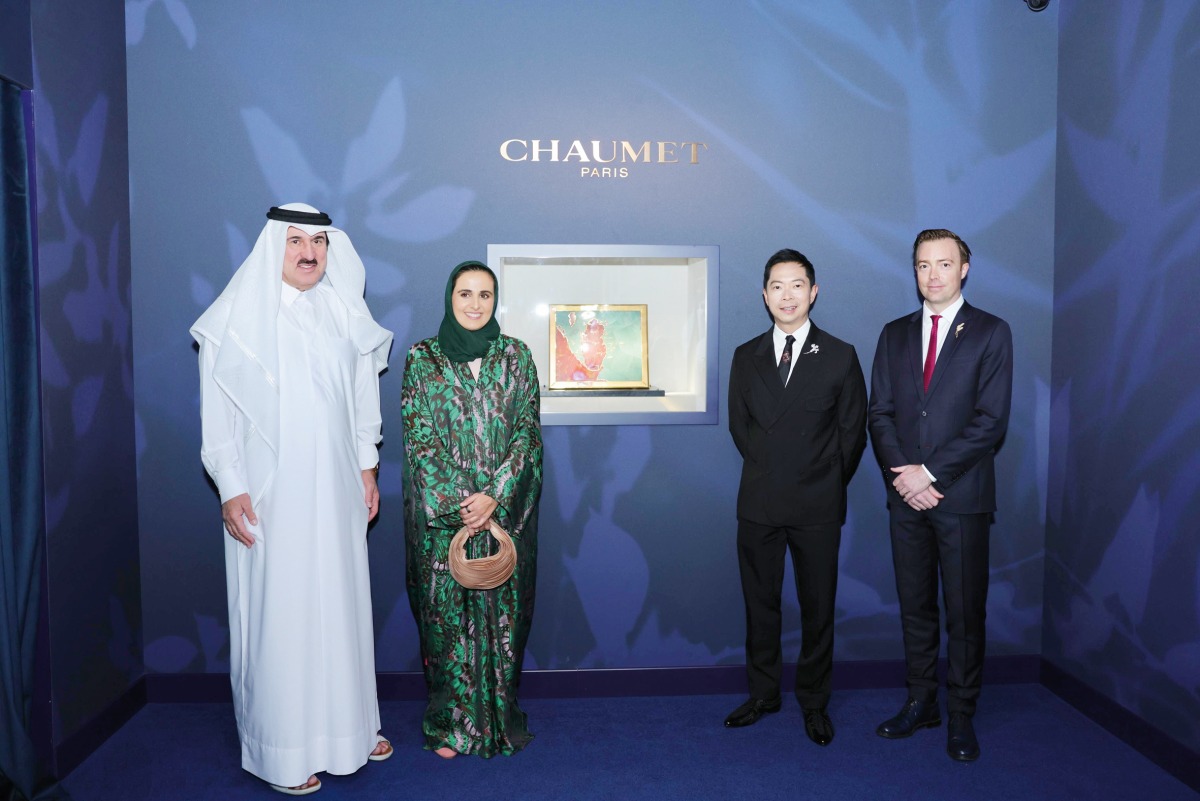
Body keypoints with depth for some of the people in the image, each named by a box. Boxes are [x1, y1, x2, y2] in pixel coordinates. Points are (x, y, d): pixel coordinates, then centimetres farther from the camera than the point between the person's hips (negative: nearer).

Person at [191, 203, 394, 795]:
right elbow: (217, 411, -6)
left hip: (335, 490, 4)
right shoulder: (240, 317, -5)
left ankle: (349, 723, 28)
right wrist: (231, 489, -11)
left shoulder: (343, 313, 7)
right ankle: (283, 748, 16)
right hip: (270, 494, -4)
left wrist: (368, 468, 10)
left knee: (342, 603, 11)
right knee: (278, 610, 2)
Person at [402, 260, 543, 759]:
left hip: (505, 509, 1)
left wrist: (494, 495, -12)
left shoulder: (516, 356, 4)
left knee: (502, 610, 6)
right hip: (440, 513, -1)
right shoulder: (422, 359, 1)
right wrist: (453, 504, -12)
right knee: (446, 610, 5)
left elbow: (527, 431, -1)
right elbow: (418, 438, -4)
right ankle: (452, 723, 19)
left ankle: (500, 716, 22)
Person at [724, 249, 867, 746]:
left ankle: (814, 702, 24)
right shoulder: (746, 356, 7)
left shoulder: (839, 356, 0)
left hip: (818, 506, -2)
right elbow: (739, 424, 11)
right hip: (759, 503, 2)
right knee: (760, 603, 11)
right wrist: (769, 472, 6)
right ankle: (763, 694, 27)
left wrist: (827, 483, 3)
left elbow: (853, 431, 3)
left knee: (818, 607, 8)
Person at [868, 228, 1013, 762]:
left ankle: (961, 715, 17)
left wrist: (930, 472, -13)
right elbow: (880, 413, 6)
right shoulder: (895, 334, 11)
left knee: (965, 611, 4)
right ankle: (920, 702, 24)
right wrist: (901, 474, -8)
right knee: (914, 605, 11)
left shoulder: (991, 333, 0)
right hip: (906, 496, 4)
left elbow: (991, 421, -8)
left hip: (962, 496, -3)